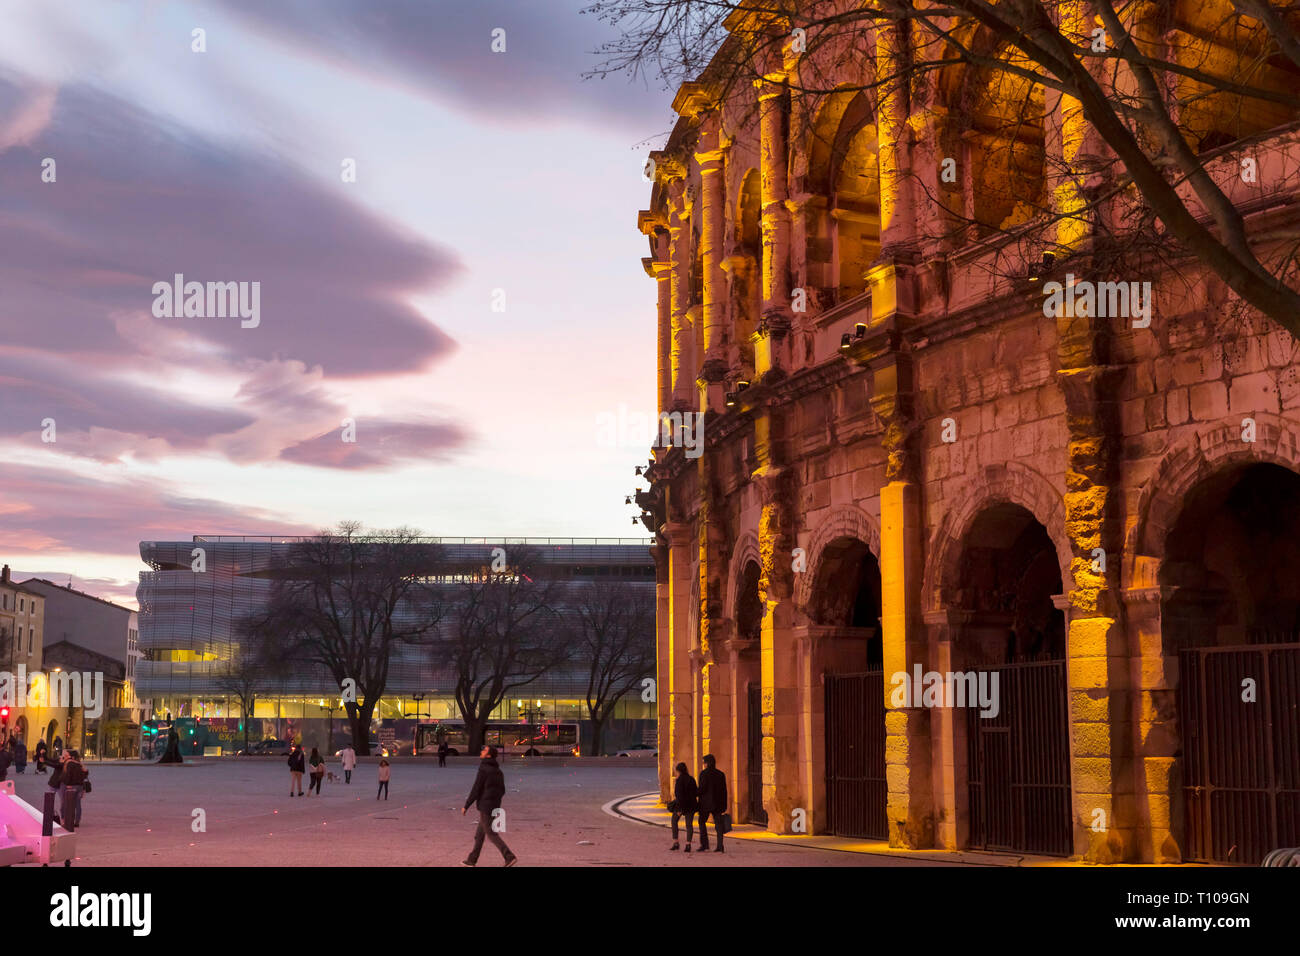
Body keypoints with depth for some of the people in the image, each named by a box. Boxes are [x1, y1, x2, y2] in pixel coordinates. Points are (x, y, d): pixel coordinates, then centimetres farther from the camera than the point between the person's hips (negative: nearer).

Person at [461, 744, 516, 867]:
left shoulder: (484, 770, -15)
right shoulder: (498, 771, 11)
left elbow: (476, 790, -15)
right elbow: (502, 791, 15)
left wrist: (466, 806, -8)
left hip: (485, 807, -8)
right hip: (495, 806, 8)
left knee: (491, 835, -5)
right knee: (479, 834, 16)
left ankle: (510, 857, -12)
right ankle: (472, 860, 21)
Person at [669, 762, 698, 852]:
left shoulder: (679, 780, -14)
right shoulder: (691, 779, 3)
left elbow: (679, 795, -18)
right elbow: (695, 793, 5)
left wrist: (679, 809, -18)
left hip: (681, 804, -4)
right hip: (691, 804, 5)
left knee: (674, 821, 16)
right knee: (689, 824, 6)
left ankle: (676, 843, 11)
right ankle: (688, 845, -5)